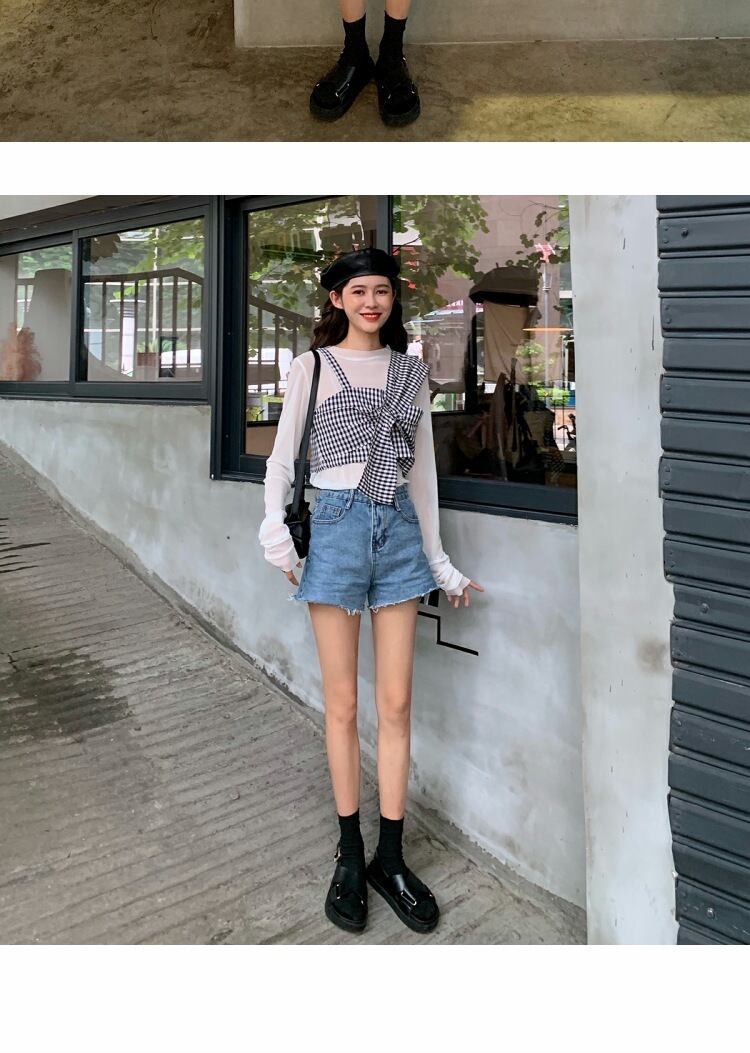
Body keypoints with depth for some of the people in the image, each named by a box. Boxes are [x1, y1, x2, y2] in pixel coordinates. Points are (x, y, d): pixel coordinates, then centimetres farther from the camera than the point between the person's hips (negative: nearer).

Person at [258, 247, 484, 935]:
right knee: (343, 705, 4)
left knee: (396, 705, 5)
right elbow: (282, 456, 2)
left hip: (398, 528, 3)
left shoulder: (412, 371, 13)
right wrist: (276, 531, -15)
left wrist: (440, 561, 14)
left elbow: (423, 470, 15)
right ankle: (350, 857, 19)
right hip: (337, 524, -3)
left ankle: (391, 858, 18)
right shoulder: (313, 366, 4)